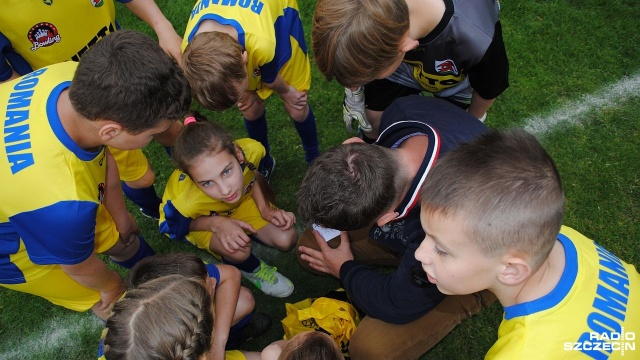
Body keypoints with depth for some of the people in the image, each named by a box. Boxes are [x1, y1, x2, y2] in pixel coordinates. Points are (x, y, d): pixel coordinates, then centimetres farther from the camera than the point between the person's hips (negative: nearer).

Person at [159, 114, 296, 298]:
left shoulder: (251, 150, -36)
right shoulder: (186, 201, -44)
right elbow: (170, 228, -18)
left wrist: (265, 208, -19)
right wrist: (216, 224, -33)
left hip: (242, 199, 3)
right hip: (199, 220, -3)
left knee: (287, 239, -10)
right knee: (238, 252, -31)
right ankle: (251, 269, 6)